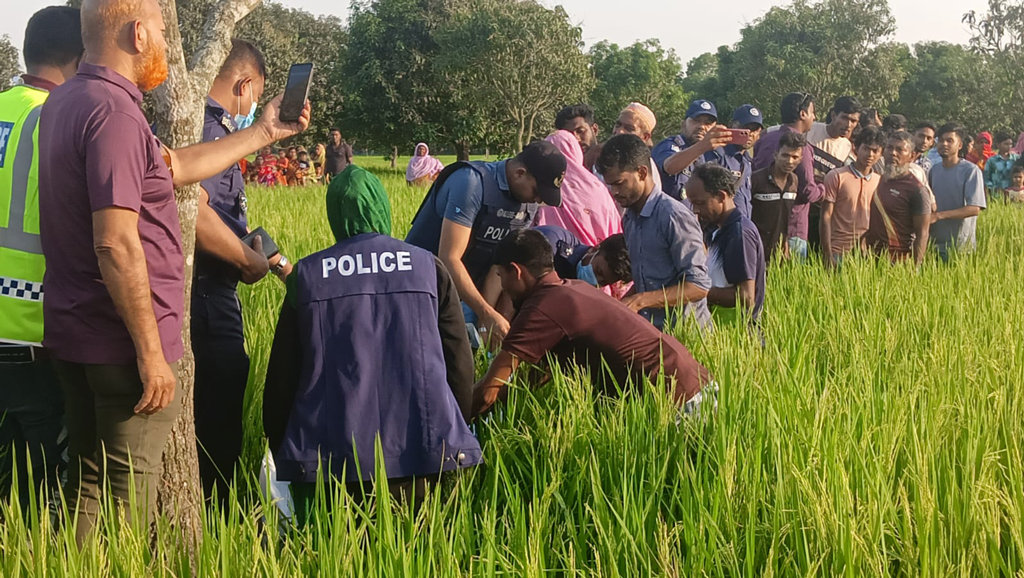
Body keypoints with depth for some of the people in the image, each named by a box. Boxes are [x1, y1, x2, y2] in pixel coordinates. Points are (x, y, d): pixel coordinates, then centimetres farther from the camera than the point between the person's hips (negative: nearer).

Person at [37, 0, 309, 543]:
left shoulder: (66, 101, 11)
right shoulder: (113, 112, -20)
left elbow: (175, 165, 19)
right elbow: (117, 246, -25)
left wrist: (264, 132, 25)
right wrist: (151, 352, -20)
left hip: (73, 335, 10)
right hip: (120, 342, -9)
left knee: (87, 483, 17)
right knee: (130, 496, 0)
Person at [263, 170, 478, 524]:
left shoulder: (307, 275, 5)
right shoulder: (428, 267, 6)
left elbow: (282, 376, 9)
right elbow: (459, 363, 8)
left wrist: (281, 453, 23)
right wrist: (454, 435, 23)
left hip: (332, 455, 0)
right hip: (422, 451, 0)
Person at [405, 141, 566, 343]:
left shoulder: (529, 203, -2)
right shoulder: (472, 183, -24)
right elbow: (449, 260, -28)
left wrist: (483, 322, -16)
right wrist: (487, 314, -28)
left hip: (467, 290, 7)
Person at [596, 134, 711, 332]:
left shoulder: (674, 216, -11)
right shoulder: (630, 219, 16)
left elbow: (698, 286, -15)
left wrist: (640, 301, -21)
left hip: (684, 330, -7)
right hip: (648, 329, 7)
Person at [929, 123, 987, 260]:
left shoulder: (971, 170, -9)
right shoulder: (934, 170, 10)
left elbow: (975, 209, -17)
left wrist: (938, 216, -22)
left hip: (960, 244, -5)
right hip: (934, 241, 5)